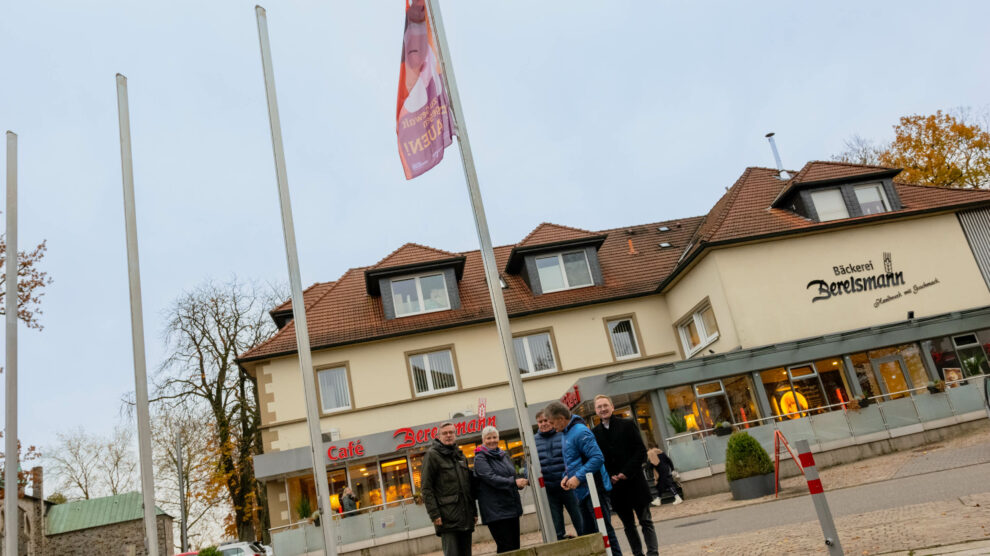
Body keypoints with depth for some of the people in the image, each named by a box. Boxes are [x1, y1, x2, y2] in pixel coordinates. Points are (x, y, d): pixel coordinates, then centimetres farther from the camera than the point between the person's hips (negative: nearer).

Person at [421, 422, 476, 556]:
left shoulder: (461, 455, 19)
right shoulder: (432, 455, -1)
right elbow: (426, 488, -7)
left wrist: (474, 512, 17)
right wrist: (434, 514, -15)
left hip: (466, 516, 6)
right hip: (447, 517, -6)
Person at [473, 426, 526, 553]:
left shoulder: (504, 455, 16)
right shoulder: (480, 458, -7)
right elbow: (491, 478, -20)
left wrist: (523, 482, 6)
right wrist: (514, 482, -28)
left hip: (512, 507, 7)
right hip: (496, 510, -7)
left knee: (515, 545, 9)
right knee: (506, 547, -10)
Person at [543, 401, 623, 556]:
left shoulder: (580, 432, -17)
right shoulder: (567, 433, 14)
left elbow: (598, 458, -23)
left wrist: (578, 477, -24)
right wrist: (567, 476, 8)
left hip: (593, 489, -10)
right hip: (582, 492, 10)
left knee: (604, 530, -3)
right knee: (587, 532, 15)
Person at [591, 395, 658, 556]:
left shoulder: (628, 425, 1)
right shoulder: (594, 433, 6)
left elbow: (641, 450, -3)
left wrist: (626, 473, -11)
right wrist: (609, 477, -8)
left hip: (634, 481, -2)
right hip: (614, 486, 2)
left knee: (645, 521, 2)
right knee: (628, 524, 9)